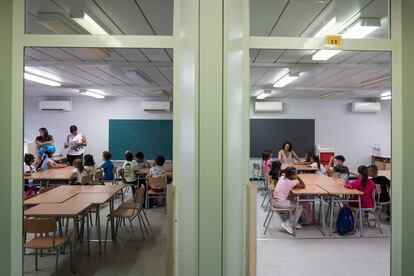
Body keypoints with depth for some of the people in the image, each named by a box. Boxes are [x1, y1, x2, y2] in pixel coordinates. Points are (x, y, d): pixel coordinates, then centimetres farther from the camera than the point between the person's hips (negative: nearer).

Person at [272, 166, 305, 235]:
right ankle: (288, 224, 4)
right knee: (300, 207, 4)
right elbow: (303, 186, -2)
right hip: (281, 202, -8)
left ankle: (293, 222, 28)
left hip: (275, 201, 8)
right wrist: (298, 178, -2)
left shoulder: (281, 179, 10)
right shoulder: (292, 182, -11)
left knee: (294, 203, 25)